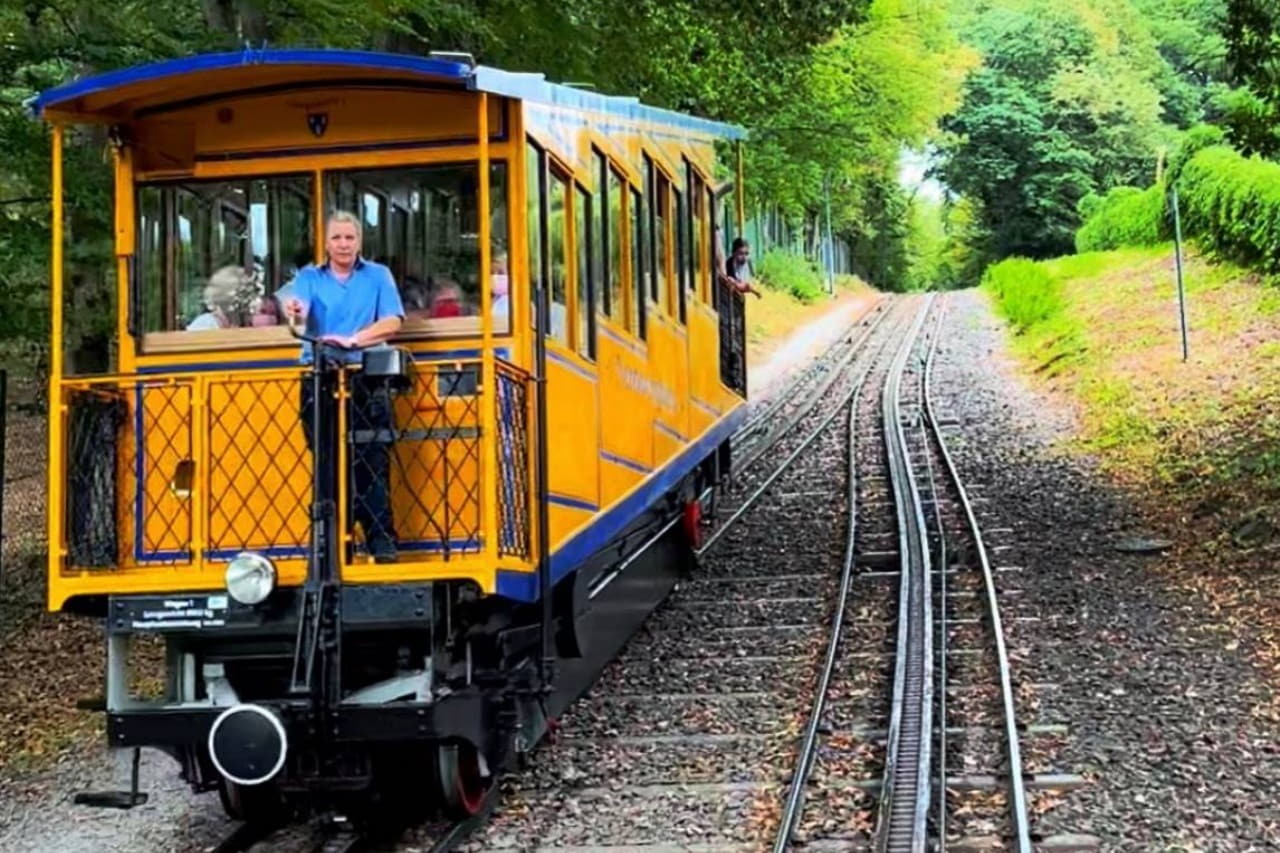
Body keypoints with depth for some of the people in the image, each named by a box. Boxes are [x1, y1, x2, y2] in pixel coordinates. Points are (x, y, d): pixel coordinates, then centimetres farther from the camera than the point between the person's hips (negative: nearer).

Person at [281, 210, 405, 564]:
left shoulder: (378, 276, 12)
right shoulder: (310, 277, 14)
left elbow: (392, 322, -2)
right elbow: (298, 306, -8)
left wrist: (353, 340, -17)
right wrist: (293, 309, -33)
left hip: (365, 378, -1)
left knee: (372, 461, -7)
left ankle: (381, 539, -7)